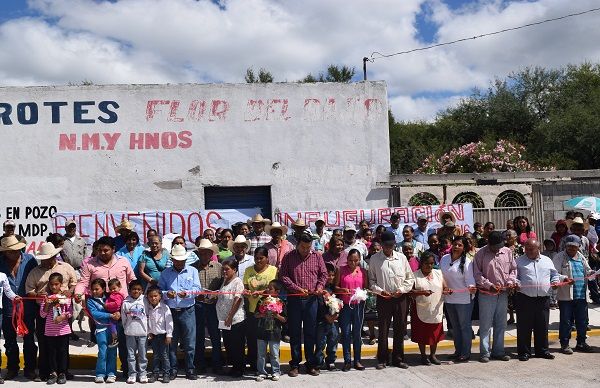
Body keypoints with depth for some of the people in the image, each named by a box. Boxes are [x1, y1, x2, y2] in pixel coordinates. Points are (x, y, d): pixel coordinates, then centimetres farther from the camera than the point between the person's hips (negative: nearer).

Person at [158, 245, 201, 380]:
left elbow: (197, 288, 0)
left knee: (189, 343, 0)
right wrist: (167, 294, -17)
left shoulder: (193, 271, 8)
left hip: (187, 311, -1)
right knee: (171, 343, 5)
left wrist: (187, 293, -19)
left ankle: (190, 370, 9)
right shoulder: (165, 273, 9)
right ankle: (172, 370, 15)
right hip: (170, 312, 1)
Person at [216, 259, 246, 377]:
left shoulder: (237, 282, -13)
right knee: (228, 345, 14)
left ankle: (239, 369, 11)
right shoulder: (224, 281, 12)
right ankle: (233, 367, 25)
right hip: (224, 320, 8)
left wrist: (230, 317, -19)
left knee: (237, 346, 1)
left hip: (235, 320, -8)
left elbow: (237, 301, -18)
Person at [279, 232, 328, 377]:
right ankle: (295, 364, 15)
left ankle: (311, 364, 16)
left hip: (311, 299, 1)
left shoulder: (317, 256, 4)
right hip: (294, 299, -1)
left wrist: (320, 286, -8)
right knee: (294, 333, 6)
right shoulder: (289, 257, 0)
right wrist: (297, 288, -13)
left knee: (310, 332, 6)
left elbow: (323, 274, 10)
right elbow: (283, 276, -4)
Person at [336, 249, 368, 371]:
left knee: (357, 333, 7)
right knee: (346, 333, 2)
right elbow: (336, 287, 2)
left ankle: (357, 360, 16)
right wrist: (343, 290, -17)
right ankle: (347, 361, 11)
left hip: (358, 305, 1)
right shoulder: (342, 270, 0)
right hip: (345, 305, -1)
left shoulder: (363, 272, 4)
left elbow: (366, 287, 9)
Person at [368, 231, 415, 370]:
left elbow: (410, 278, 6)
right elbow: (371, 280, 2)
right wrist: (380, 291, -12)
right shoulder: (375, 259, 0)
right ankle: (382, 359, 14)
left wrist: (402, 289, -8)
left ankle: (398, 358, 20)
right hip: (383, 298, -1)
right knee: (383, 329, 3)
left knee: (400, 329, 8)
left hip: (401, 298, 2)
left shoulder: (401, 257, 3)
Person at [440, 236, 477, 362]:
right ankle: (458, 351, 29)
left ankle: (466, 353, 12)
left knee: (465, 326, 3)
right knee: (455, 326, 17)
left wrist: (471, 287, -34)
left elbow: (469, 279, -15)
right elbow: (441, 276, 12)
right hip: (449, 299, 6)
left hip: (464, 299, -5)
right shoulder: (444, 259, 3)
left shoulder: (467, 262, -12)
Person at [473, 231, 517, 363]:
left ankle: (498, 351, 22)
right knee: (486, 324, 0)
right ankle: (484, 352, 7)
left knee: (501, 324, 11)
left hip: (503, 294, 4)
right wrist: (489, 285, -16)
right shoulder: (481, 254, -7)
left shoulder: (507, 252, 5)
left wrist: (511, 281, -4)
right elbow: (477, 274, -7)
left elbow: (513, 269, 13)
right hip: (487, 294, -4)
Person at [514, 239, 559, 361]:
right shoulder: (519, 261, 5)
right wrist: (515, 282, -17)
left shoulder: (547, 260, 14)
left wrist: (555, 281, 0)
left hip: (543, 299, 3)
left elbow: (554, 274, 20)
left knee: (542, 326, 9)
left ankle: (542, 350, 22)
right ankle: (524, 352, 9)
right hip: (525, 299, -3)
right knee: (524, 327, 0)